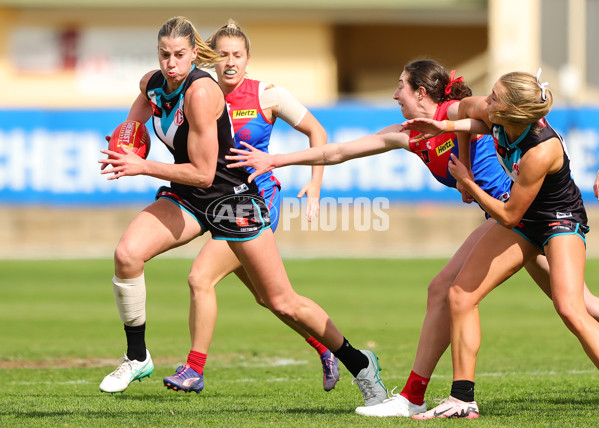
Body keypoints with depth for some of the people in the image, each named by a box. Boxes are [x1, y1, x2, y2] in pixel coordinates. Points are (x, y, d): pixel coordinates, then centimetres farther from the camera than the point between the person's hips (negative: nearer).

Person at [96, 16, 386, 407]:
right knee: (127, 254, -19)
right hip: (186, 197, 6)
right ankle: (137, 358, -2)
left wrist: (143, 167, -25)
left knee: (283, 303, -1)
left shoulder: (200, 91, -27)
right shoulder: (152, 83, -4)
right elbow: (139, 110, 24)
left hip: (232, 197, -6)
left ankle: (360, 364, 17)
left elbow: (202, 173, -27)